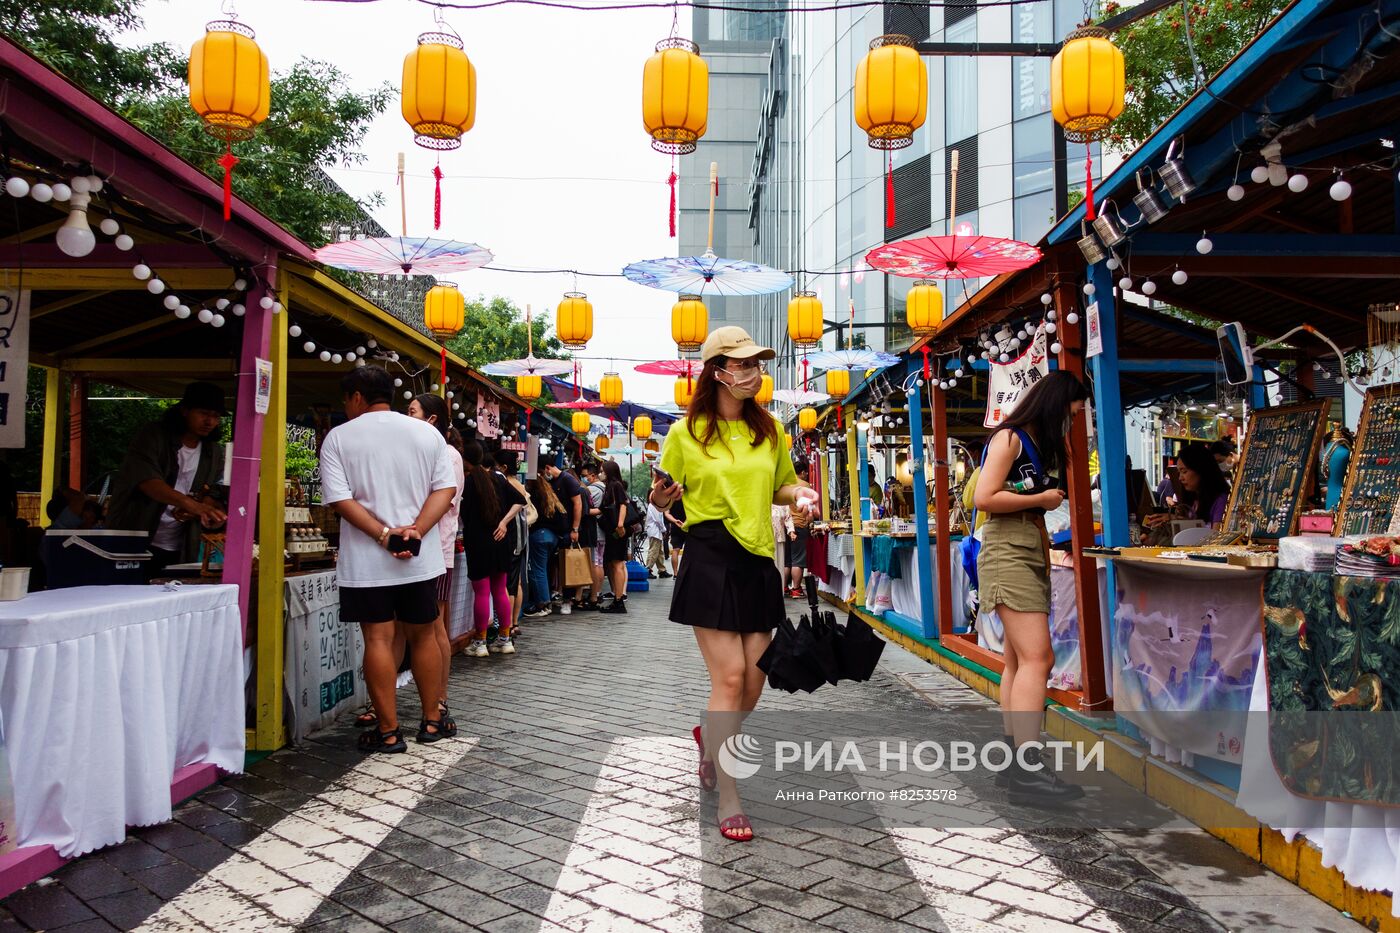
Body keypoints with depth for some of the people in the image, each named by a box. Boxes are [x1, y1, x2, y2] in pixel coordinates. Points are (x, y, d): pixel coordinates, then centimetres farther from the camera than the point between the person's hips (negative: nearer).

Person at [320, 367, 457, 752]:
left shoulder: (339, 438, -2)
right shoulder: (427, 433, 4)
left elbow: (339, 498, -12)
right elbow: (445, 488, -4)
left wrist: (384, 535, -15)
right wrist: (416, 530, -13)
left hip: (366, 560, -2)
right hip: (422, 558, 3)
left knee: (378, 640, 3)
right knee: (423, 636, 13)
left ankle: (388, 731, 7)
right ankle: (431, 721, 22)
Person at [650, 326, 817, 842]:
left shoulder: (770, 430, 10)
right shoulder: (686, 432, -1)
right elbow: (663, 496, 8)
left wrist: (798, 495, 1)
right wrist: (662, 494, -15)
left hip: (758, 560, 5)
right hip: (710, 557, -4)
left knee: (754, 681, 7)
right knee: (730, 677, -8)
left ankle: (709, 735, 41)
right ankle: (728, 800, 4)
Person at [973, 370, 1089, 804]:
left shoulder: (1036, 443, 20)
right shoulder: (1009, 438, -8)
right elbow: (986, 498, -18)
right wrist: (1042, 499, -8)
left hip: (1031, 552, 10)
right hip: (1008, 551, -10)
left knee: (1018, 662, 9)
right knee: (1036, 658, -17)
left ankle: (1014, 762, 14)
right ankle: (1029, 772, -18)